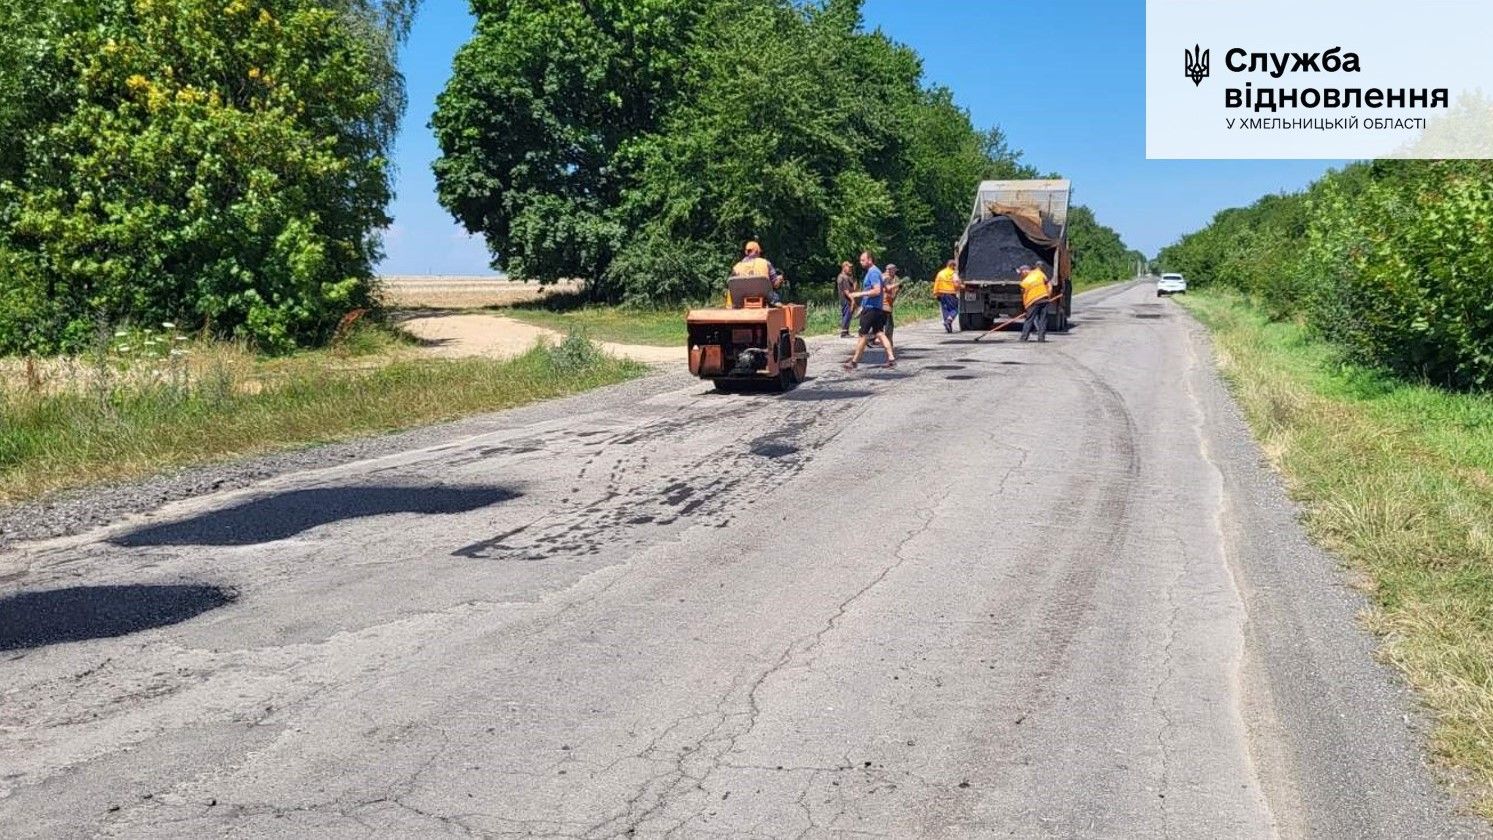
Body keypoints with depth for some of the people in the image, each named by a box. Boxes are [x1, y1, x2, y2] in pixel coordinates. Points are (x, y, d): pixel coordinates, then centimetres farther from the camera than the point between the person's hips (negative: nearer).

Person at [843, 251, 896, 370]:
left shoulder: (873, 272, -15)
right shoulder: (874, 271, 17)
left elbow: (877, 291, -25)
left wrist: (860, 294, -21)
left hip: (870, 309, -10)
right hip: (877, 309, 10)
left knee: (863, 335, -2)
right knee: (879, 333, 8)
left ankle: (854, 361, 5)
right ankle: (891, 358, 3)